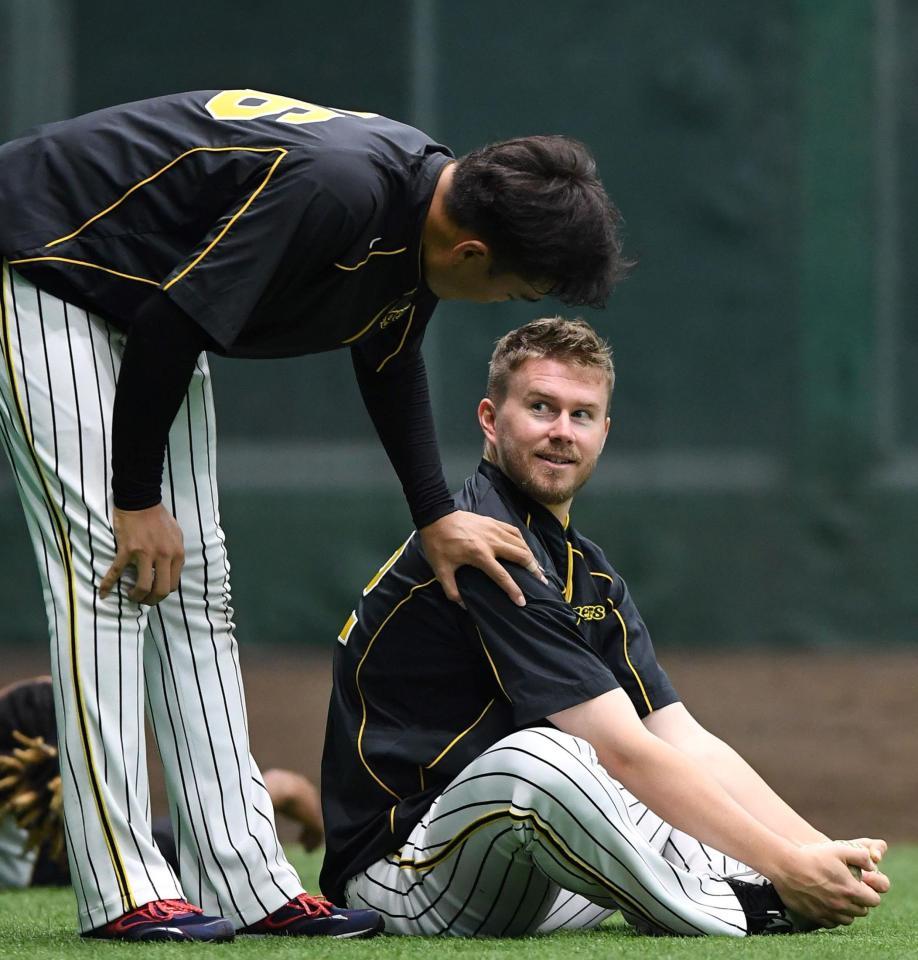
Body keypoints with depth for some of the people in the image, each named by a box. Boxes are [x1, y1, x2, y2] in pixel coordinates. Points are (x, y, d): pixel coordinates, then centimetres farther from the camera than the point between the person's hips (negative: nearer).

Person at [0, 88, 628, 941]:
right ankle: (123, 892, -19)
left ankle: (249, 882, 6)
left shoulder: (429, 200, -6)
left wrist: (436, 516, 15)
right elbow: (171, 325, -30)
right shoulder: (340, 190, -35)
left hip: (144, 289, 10)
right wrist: (138, 500, -20)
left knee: (195, 580, 6)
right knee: (109, 567, -17)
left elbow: (386, 353, 14)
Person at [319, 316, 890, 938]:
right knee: (536, 757, -37)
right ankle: (744, 909, -23)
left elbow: (688, 745, 7)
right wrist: (785, 866, -20)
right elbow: (624, 753, -21)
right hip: (401, 879, -10)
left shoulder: (590, 577, 15)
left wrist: (819, 853, -8)